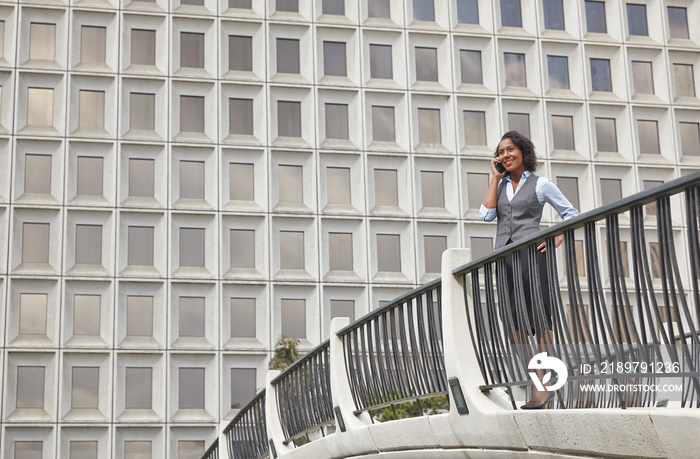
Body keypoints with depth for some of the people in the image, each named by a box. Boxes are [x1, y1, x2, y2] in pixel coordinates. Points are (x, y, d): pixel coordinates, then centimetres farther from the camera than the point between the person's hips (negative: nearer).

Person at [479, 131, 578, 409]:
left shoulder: (540, 184, 6)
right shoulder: (500, 185, 19)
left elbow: (570, 213, 10)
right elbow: (486, 214, 3)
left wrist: (556, 241, -5)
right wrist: (495, 178, 5)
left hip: (532, 253, -5)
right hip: (504, 255, 5)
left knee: (540, 321, -8)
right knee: (514, 323, 1)